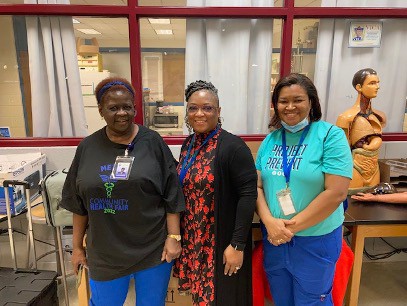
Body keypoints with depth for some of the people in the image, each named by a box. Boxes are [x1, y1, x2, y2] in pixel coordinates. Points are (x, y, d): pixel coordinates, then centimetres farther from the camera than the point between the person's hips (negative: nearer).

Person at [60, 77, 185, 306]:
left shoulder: (153, 142, -8)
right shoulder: (88, 147, 0)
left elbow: (172, 196, -7)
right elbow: (79, 204, 6)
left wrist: (174, 237, -9)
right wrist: (77, 246, 9)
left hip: (153, 249, -1)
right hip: (104, 252, 2)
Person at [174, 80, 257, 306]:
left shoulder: (233, 147, -18)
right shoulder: (188, 144, 3)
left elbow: (248, 195, -20)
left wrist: (237, 245, -20)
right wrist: (182, 234, 11)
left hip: (222, 240, -6)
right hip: (192, 239, 6)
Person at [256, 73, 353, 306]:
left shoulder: (331, 135, -12)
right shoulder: (271, 139, 2)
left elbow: (336, 192, -19)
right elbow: (258, 185, 1)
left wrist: (292, 226, -17)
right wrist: (270, 222, -15)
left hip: (315, 241, -4)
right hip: (274, 237, 5)